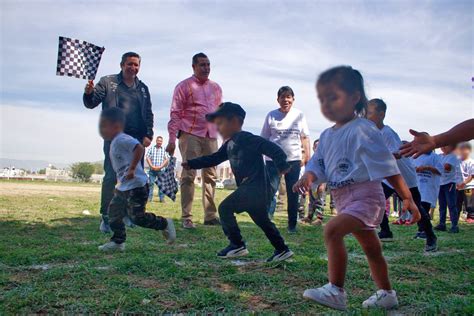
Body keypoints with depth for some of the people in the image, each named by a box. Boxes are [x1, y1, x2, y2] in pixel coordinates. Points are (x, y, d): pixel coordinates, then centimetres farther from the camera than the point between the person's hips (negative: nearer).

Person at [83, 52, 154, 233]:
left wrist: (148, 134, 0)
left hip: (136, 138, 4)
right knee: (111, 177, -10)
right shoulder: (108, 82, 6)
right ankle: (106, 217, -2)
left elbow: (148, 114, 14)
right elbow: (91, 103, 1)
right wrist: (89, 93, -22)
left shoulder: (142, 88, 16)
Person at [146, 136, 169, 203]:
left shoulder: (164, 150, 7)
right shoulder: (151, 149, 9)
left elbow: (167, 160, 0)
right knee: (151, 183, -2)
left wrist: (160, 167, -11)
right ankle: (149, 198, 2)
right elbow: (148, 158, 2)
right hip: (152, 170, 0)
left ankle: (162, 198, 4)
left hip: (161, 170, 0)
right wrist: (152, 166, -11)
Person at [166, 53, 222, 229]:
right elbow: (175, 114, -3)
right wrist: (172, 139, -10)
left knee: (210, 176, 7)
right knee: (188, 175, -5)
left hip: (211, 136, 5)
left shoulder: (216, 88, 17)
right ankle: (186, 218, 0)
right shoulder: (184, 86, 2)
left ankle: (210, 216, 14)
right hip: (190, 135, -5)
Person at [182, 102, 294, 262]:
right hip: (254, 188, 10)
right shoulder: (228, 144, 17)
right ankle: (282, 250, 28)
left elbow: (269, 146, -19)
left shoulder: (245, 138, -11)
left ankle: (237, 245, 1)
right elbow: (214, 158, 22)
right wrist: (191, 163, 17)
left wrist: (281, 164, -26)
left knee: (225, 208, -6)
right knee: (262, 220, 19)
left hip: (255, 187, -10)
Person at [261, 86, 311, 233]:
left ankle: (292, 225, 16)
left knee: (293, 194, 7)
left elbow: (305, 137, 9)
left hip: (293, 159, 1)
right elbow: (264, 139, 5)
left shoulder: (299, 115, 6)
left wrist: (307, 155, 0)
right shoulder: (271, 115, 3)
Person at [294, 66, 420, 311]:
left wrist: (407, 198, -19)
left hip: (365, 196, -8)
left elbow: (388, 168, -17)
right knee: (371, 249, 19)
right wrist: (307, 178, -15)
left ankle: (336, 291, -19)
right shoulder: (327, 136, 9)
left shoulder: (362, 130, -15)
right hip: (344, 199, 8)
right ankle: (386, 294, 35)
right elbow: (317, 164, 7)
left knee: (332, 230, -26)